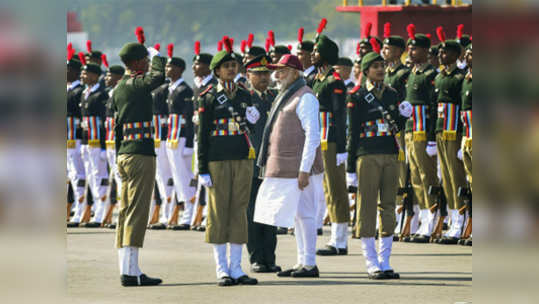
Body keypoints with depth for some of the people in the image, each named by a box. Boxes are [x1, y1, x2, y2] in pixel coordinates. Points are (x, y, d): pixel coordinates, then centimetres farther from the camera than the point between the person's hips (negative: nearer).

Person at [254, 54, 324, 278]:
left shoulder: (305, 97, -12)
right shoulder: (286, 96, 17)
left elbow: (313, 135, -18)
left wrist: (304, 170, -22)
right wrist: (271, 165, 20)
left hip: (299, 167, -9)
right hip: (284, 168, 9)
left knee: (303, 214, -7)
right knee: (296, 215, 11)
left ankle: (310, 264, -4)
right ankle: (302, 262, 16)